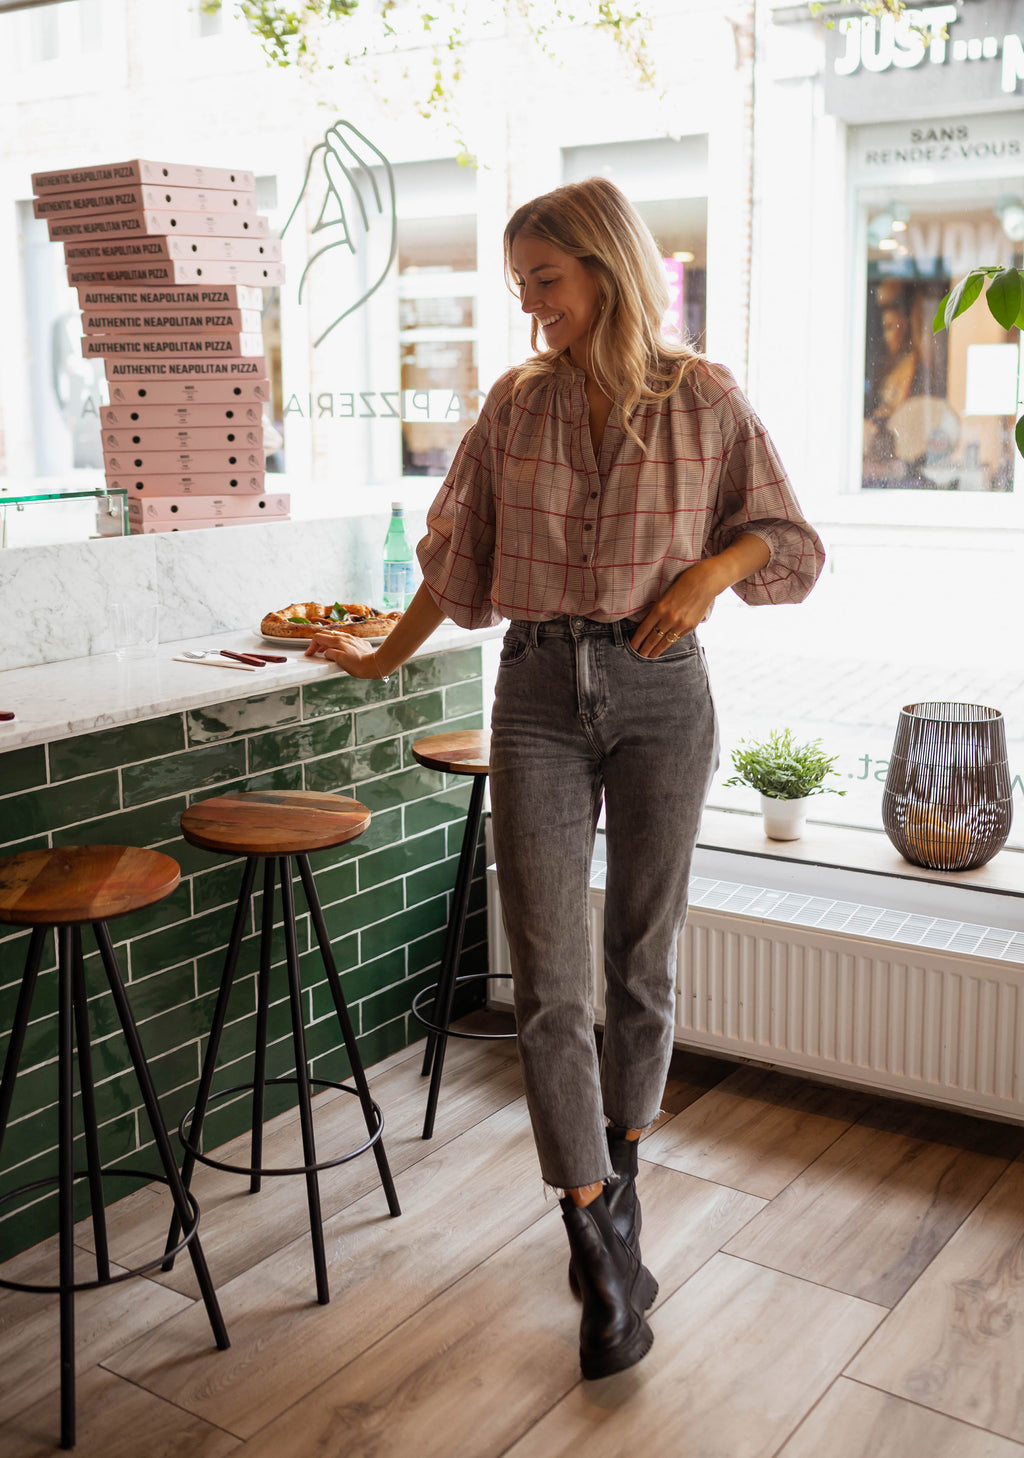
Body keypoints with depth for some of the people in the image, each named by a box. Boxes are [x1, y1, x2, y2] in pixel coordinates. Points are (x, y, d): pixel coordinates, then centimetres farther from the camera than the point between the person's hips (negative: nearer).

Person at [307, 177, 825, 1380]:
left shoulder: (703, 400, 1)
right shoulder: (514, 405, 6)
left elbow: (789, 540, 6)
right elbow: (460, 559, 15)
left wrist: (712, 570, -12)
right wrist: (384, 658, 17)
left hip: (660, 694, -1)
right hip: (539, 694, 1)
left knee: (643, 959, 9)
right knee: (548, 976, -5)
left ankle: (618, 1178, 32)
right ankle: (601, 1245, 4)